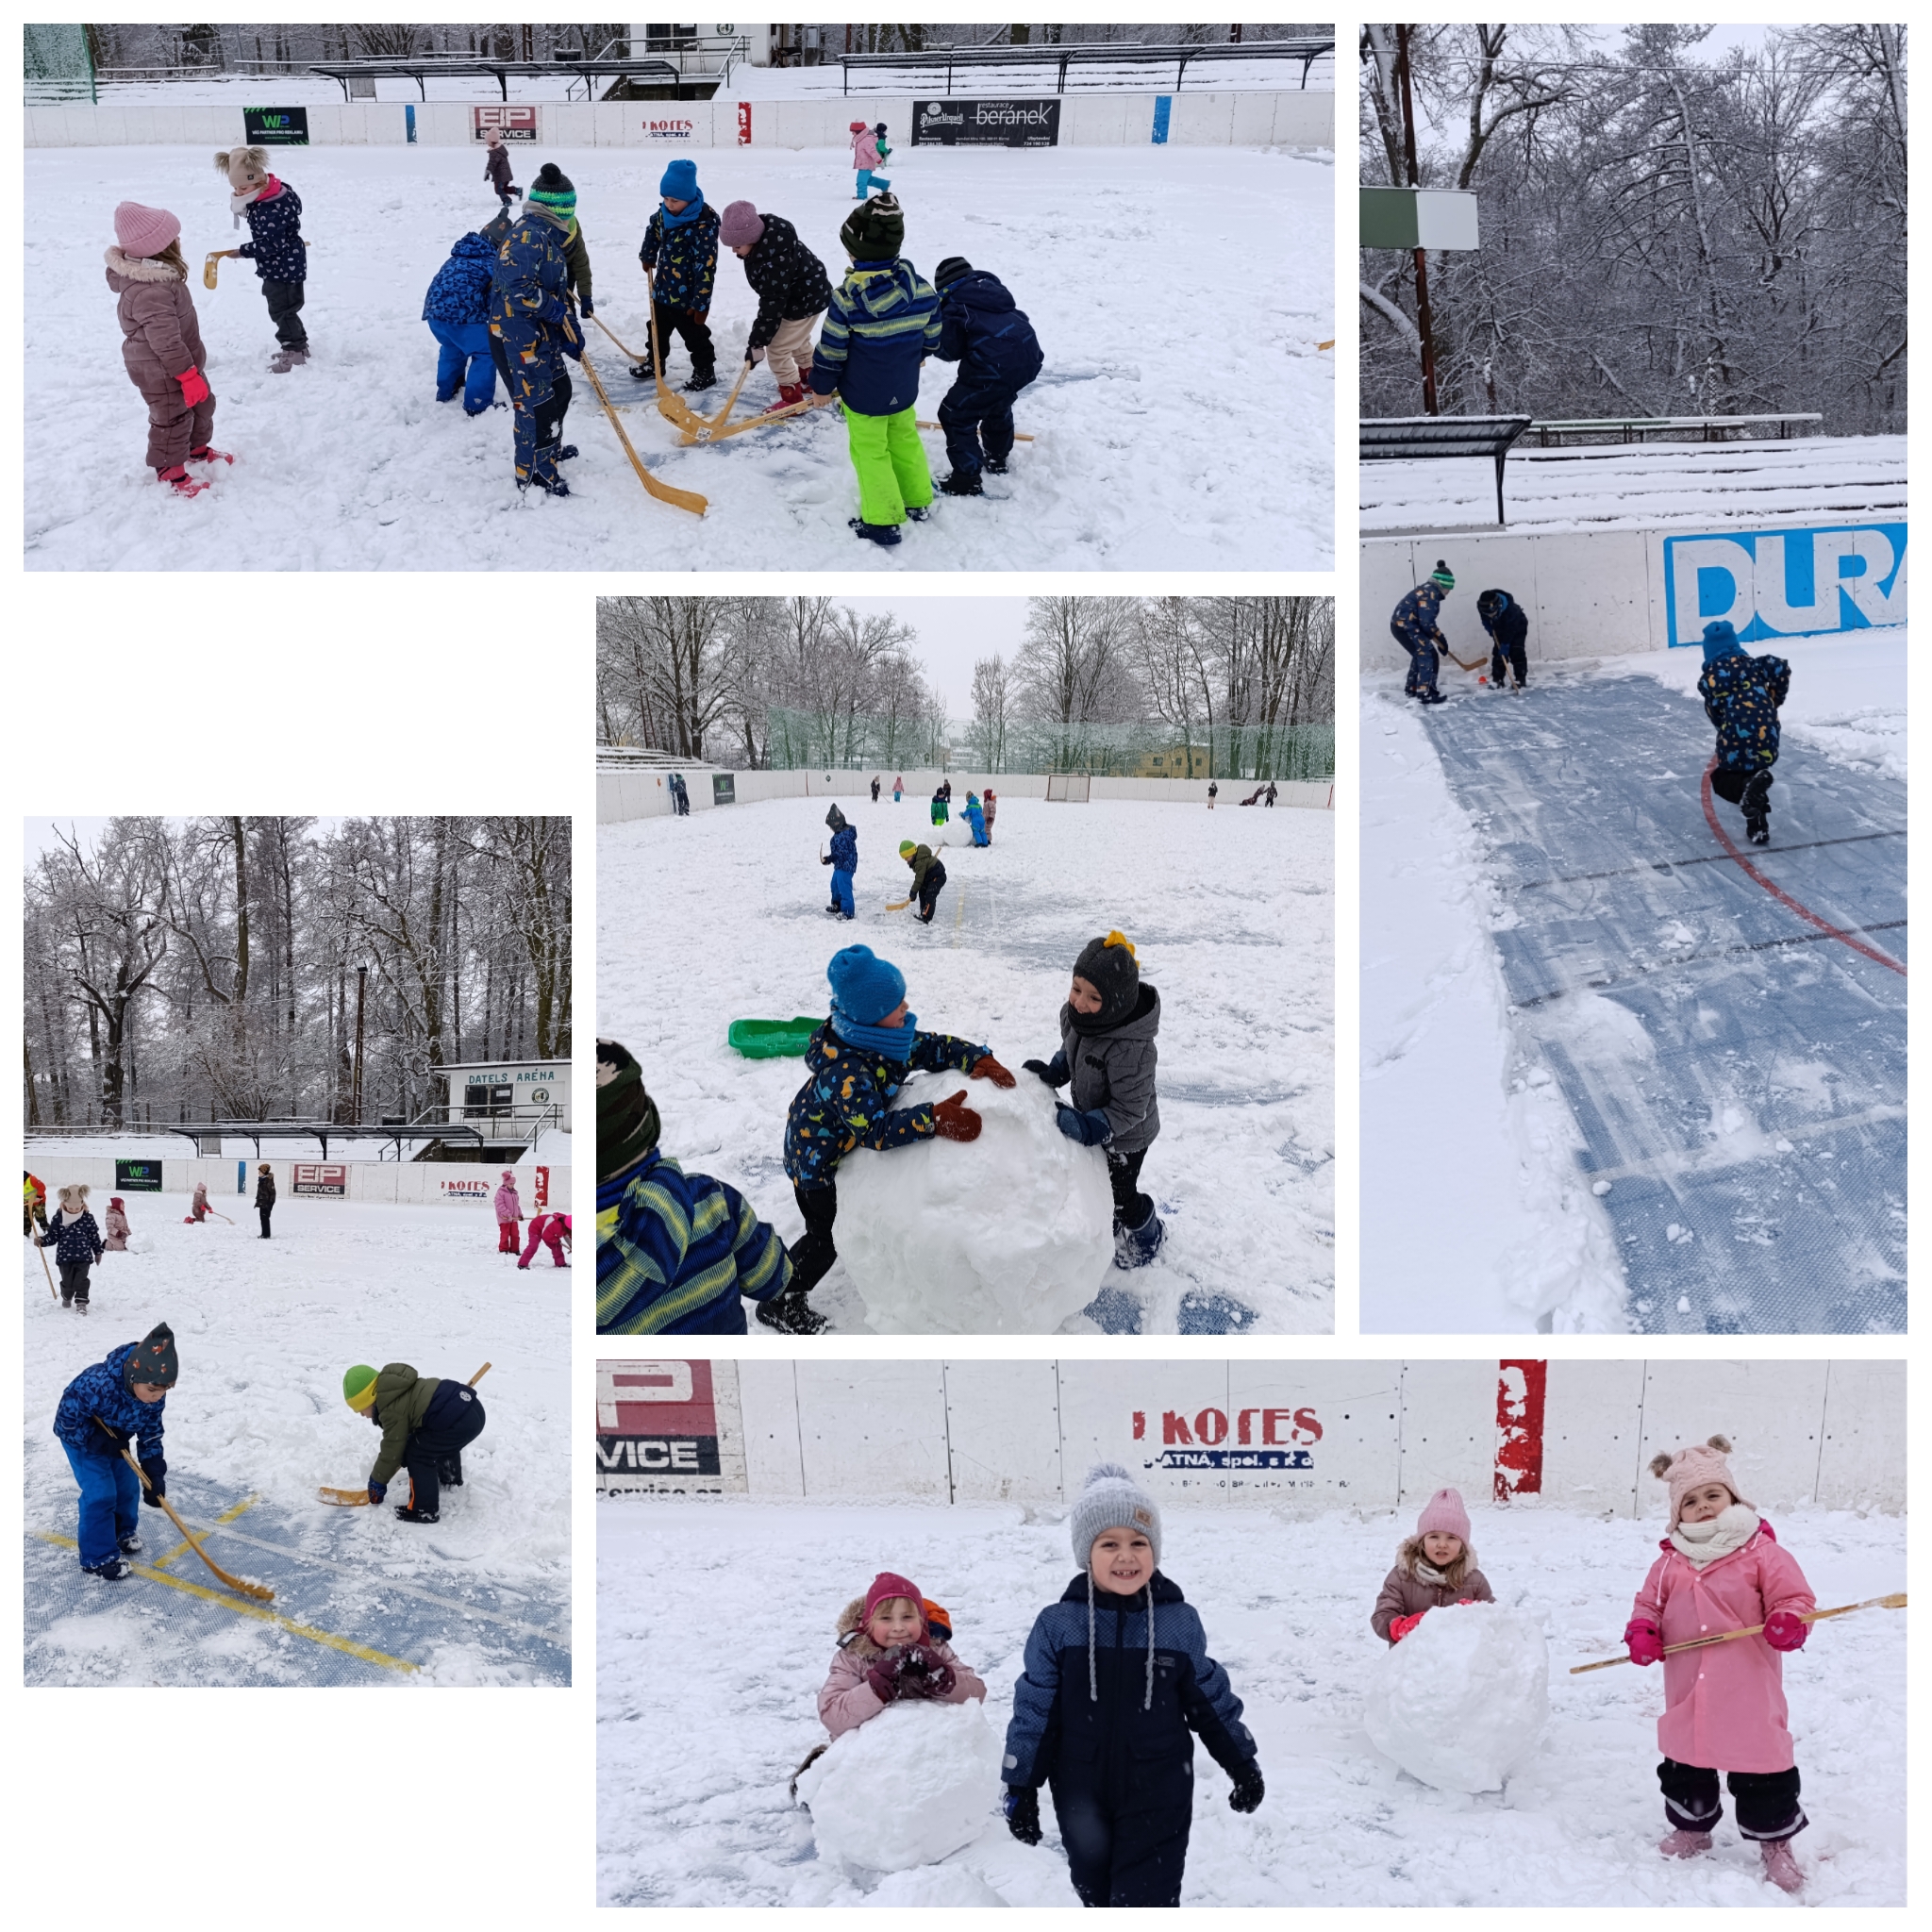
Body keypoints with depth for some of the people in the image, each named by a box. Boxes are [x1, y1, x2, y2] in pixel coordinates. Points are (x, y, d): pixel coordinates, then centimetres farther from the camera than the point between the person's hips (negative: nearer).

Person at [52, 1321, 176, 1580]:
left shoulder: (154, 1395, -23)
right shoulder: (98, 1385, -43)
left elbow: (151, 1434, -10)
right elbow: (66, 1420, -30)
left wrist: (155, 1475, -16)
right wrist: (100, 1442, -30)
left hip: (115, 1438, 6)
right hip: (81, 1436, -6)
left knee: (128, 1486, 11)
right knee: (100, 1494, -11)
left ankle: (124, 1531, 38)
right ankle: (98, 1557, 1)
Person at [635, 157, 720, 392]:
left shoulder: (704, 224, -29)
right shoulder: (665, 213, -6)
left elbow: (706, 267, -27)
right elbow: (654, 230, 20)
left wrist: (700, 303, -25)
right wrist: (648, 257, 25)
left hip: (687, 294, -7)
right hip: (663, 288, 7)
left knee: (694, 335, 9)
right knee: (658, 328, 24)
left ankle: (705, 370, 28)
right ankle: (655, 363, 44)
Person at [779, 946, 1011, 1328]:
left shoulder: (888, 1036, -15)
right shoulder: (845, 1072, -43)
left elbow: (934, 1047, -8)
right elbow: (876, 1130, -49)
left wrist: (979, 1059, -26)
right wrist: (934, 1118, -57)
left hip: (849, 1146, 8)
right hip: (817, 1158, -8)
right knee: (826, 1238, 5)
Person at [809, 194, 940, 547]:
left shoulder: (847, 297, -23)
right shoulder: (922, 290, -11)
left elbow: (831, 351, -15)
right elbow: (931, 337, 4)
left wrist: (821, 385, 2)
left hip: (863, 396, -5)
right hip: (905, 390, 5)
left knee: (870, 452, 9)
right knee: (905, 440, 24)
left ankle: (882, 521, 13)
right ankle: (917, 501, 39)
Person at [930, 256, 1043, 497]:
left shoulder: (953, 307, 0)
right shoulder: (993, 288, 21)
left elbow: (949, 350, 2)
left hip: (995, 367, -8)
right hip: (1029, 357, 8)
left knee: (955, 415, 4)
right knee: (999, 404, 36)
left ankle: (967, 480, 1)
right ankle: (997, 458, 52)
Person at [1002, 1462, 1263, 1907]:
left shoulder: (1180, 1622, -6)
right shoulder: (1057, 1625, -9)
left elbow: (1211, 1701, 6)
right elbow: (1034, 1712, -3)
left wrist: (1243, 1765, 13)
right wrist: (1020, 1788, -1)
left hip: (1158, 1796, -1)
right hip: (1081, 1798, 1)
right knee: (1099, 1898, 17)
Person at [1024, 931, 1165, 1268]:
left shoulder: (1130, 1050, -44)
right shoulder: (1076, 1014, -19)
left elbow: (1129, 1110, -33)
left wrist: (1083, 1127, -38)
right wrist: (1051, 1073, -13)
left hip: (1125, 1137, -7)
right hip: (1093, 1121, 7)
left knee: (1120, 1191, 18)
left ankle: (1146, 1237, 48)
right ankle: (1109, 1225, 58)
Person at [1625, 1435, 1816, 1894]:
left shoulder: (1761, 1552, -9)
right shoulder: (1670, 1562, 4)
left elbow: (1794, 1596, -9)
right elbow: (1649, 1604, 13)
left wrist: (1789, 1622, -30)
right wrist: (1642, 1634, -6)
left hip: (1748, 1693, -4)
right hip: (1688, 1693, 4)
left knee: (1761, 1764, 3)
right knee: (1684, 1763, 17)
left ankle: (1775, 1842, 22)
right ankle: (1691, 1827, 38)